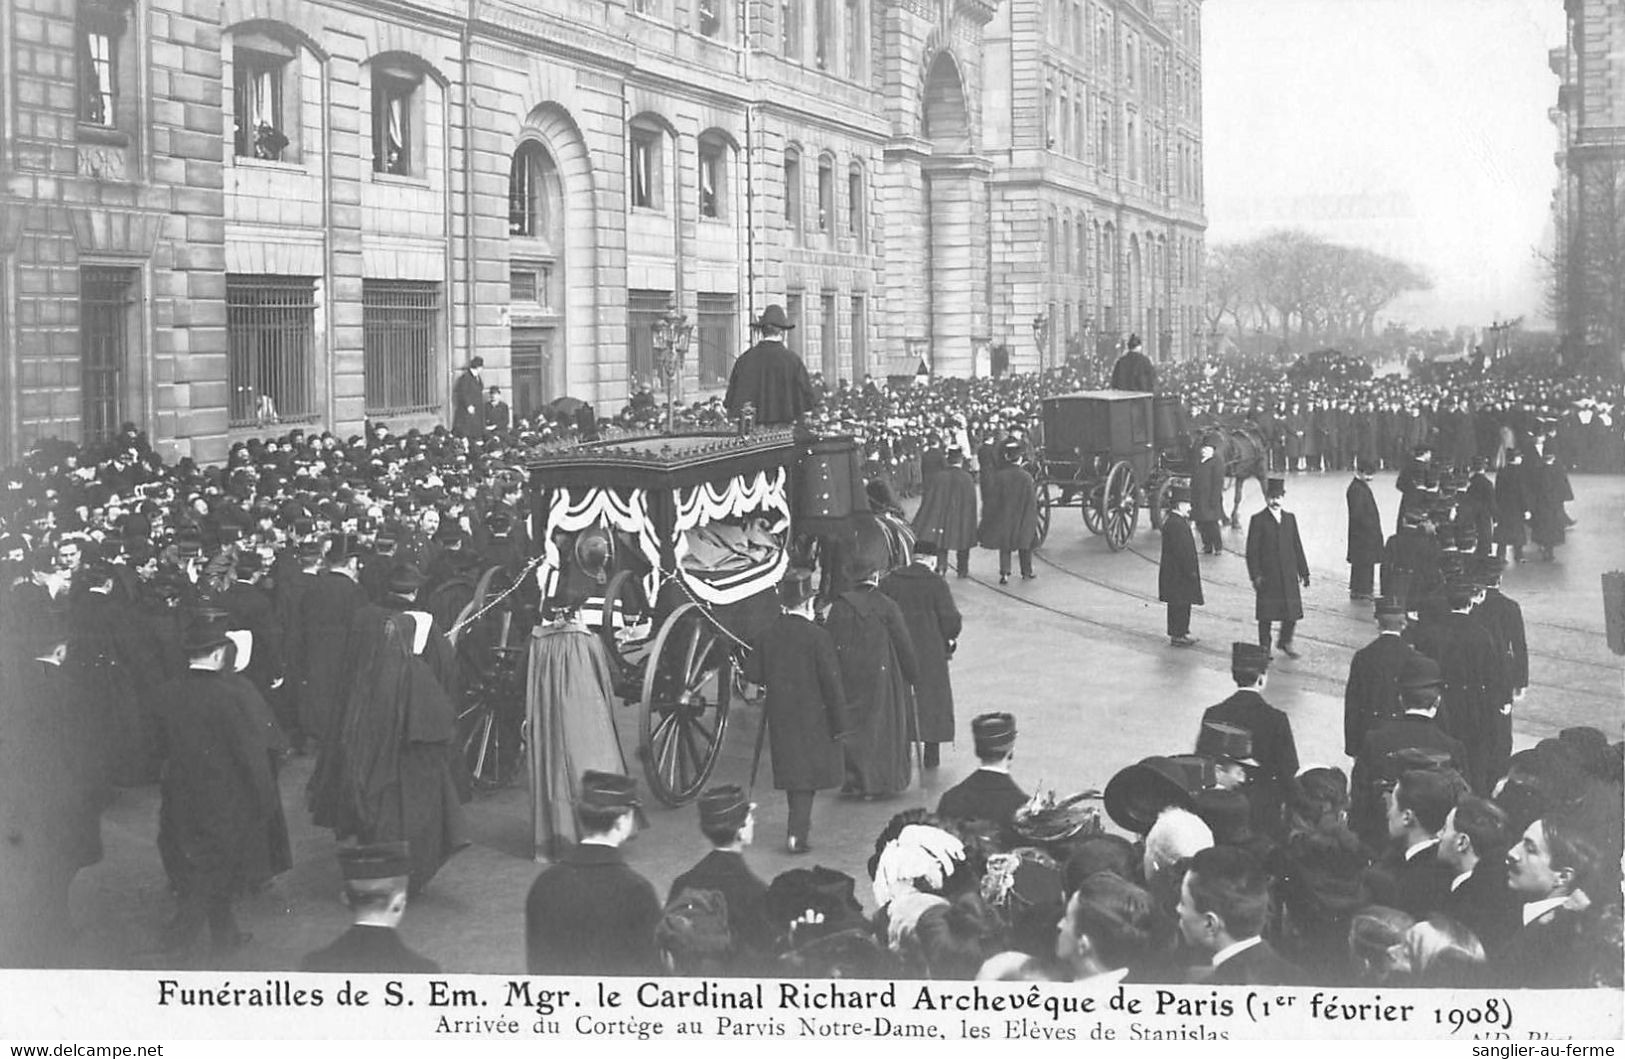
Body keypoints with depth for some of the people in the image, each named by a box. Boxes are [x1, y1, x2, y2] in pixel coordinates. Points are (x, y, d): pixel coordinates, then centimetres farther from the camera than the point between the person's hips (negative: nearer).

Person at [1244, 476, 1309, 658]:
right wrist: (1255, 575, -13)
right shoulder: (1258, 520, -4)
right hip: (1267, 576, -4)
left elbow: (1297, 546, 12)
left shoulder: (1290, 518, 10)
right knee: (1266, 615, 2)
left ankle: (1286, 642, 24)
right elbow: (1252, 551, -6)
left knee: (1292, 612, 5)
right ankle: (1264, 646, 15)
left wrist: (1303, 571, 10)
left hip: (1288, 575, 4)